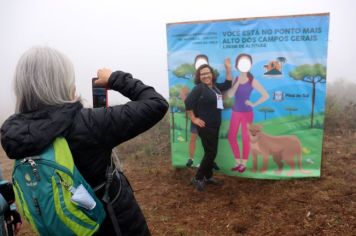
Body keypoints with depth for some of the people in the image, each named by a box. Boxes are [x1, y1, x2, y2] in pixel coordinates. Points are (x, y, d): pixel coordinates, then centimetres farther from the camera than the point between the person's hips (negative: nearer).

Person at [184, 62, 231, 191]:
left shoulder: (215, 86, 9)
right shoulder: (199, 88, -14)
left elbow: (227, 85, 24)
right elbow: (188, 102, -22)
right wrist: (193, 119, -18)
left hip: (215, 125, 8)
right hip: (205, 126, -8)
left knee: (212, 152, 14)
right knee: (211, 152, -7)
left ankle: (208, 176, 27)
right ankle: (198, 178, 5)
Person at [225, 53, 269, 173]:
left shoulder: (252, 81, -7)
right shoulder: (236, 79, 5)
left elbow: (266, 95, -10)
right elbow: (230, 95, -9)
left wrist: (254, 104, -11)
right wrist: (238, 82, -14)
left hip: (247, 113, -5)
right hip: (235, 112, 5)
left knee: (245, 138, 2)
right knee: (231, 137, 5)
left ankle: (243, 164, 14)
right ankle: (238, 162, 20)